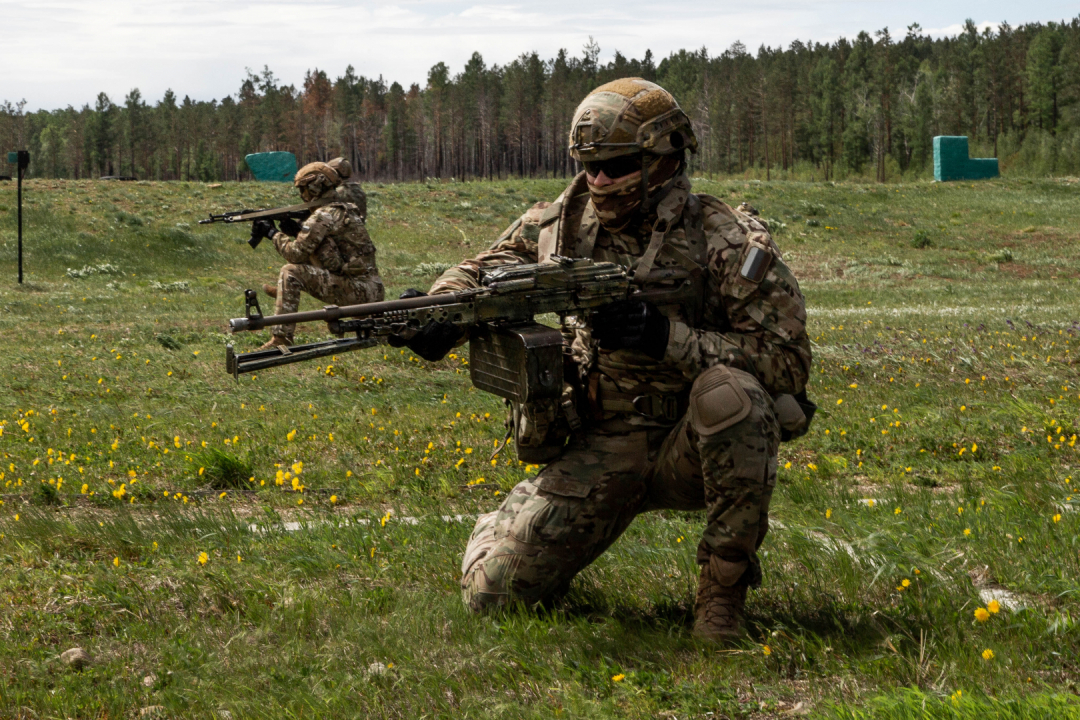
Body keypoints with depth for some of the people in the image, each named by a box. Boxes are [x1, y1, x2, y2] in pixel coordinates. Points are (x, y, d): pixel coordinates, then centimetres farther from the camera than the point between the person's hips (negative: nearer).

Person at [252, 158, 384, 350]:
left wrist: (273, 233, 3)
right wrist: (297, 230, 11)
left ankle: (281, 338, -13)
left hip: (359, 291, -9)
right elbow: (315, 240, 27)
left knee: (291, 272, -11)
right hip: (373, 290, 9)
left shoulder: (325, 215, -12)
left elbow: (296, 253, -11)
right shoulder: (346, 208, 16)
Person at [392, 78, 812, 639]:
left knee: (728, 392, -37)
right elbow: (478, 275, 7)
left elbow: (788, 361, -17)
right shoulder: (559, 227, 2)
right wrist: (436, 317, -19)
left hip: (693, 449, -2)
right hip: (595, 453, 2)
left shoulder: (728, 244, -12)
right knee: (493, 588, -12)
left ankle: (724, 583, -17)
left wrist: (667, 337, -28)